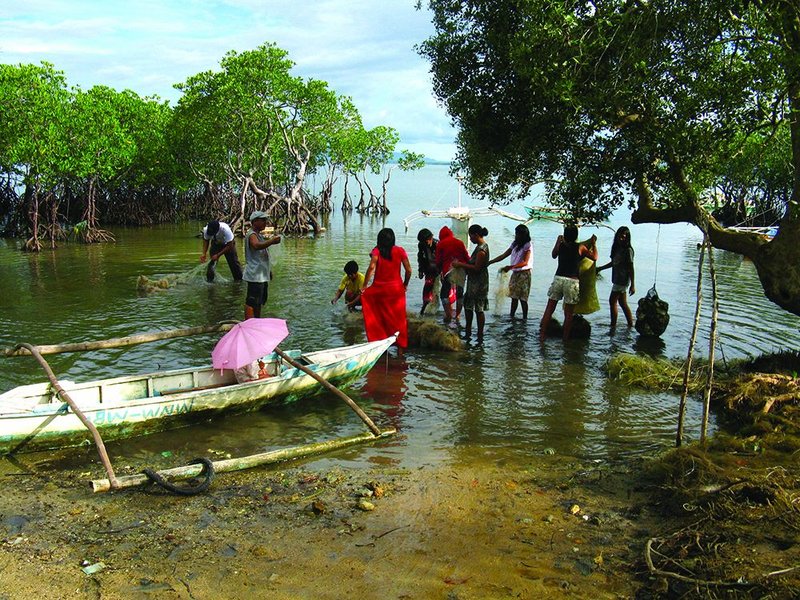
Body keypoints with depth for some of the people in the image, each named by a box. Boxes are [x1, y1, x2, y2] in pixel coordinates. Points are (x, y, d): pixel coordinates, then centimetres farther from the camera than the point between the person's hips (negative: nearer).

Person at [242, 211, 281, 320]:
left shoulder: (260, 235, 18)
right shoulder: (252, 235, -14)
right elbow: (256, 245, -38)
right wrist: (271, 241, -50)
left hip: (262, 275, 11)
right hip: (255, 276, -11)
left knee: (259, 302, 18)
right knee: (251, 302, -10)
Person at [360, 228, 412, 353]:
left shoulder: (377, 251, -6)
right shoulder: (399, 251, -2)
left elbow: (372, 267, -22)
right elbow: (408, 270, -5)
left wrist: (365, 286, -18)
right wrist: (405, 284, 11)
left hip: (379, 289, -2)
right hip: (397, 289, 2)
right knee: (398, 318, 12)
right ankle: (400, 346, 18)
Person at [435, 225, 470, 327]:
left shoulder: (441, 244, 4)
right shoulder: (460, 242, 12)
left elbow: (438, 260, 4)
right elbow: (467, 257, 10)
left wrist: (439, 270, 18)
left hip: (449, 271, -3)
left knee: (444, 294, 5)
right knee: (460, 294, 12)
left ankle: (449, 317, -4)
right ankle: (457, 318, 14)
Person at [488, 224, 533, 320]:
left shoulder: (528, 245, -11)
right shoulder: (515, 244, 10)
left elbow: (525, 262, -20)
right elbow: (503, 256, 12)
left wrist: (510, 267, -32)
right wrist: (489, 262, 6)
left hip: (524, 274, -6)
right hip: (515, 273, 6)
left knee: (522, 298, -4)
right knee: (514, 297, 7)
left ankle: (524, 318, 3)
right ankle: (511, 316, 13)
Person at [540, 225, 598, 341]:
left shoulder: (560, 245, 6)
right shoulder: (580, 247, 1)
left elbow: (553, 255, 27)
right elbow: (594, 257, 13)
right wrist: (593, 243, 25)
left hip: (558, 278, 2)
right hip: (572, 281, -2)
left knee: (549, 310, 8)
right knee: (568, 313, 5)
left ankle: (542, 334, 5)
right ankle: (565, 338, 10)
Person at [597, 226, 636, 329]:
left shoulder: (628, 250, -12)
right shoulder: (617, 248, 11)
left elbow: (631, 268, -14)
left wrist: (632, 285, -15)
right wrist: (600, 268, 30)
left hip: (622, 280, -8)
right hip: (617, 280, 8)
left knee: (612, 301, -7)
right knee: (623, 303, 11)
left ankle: (613, 325, -2)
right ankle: (630, 324, 18)